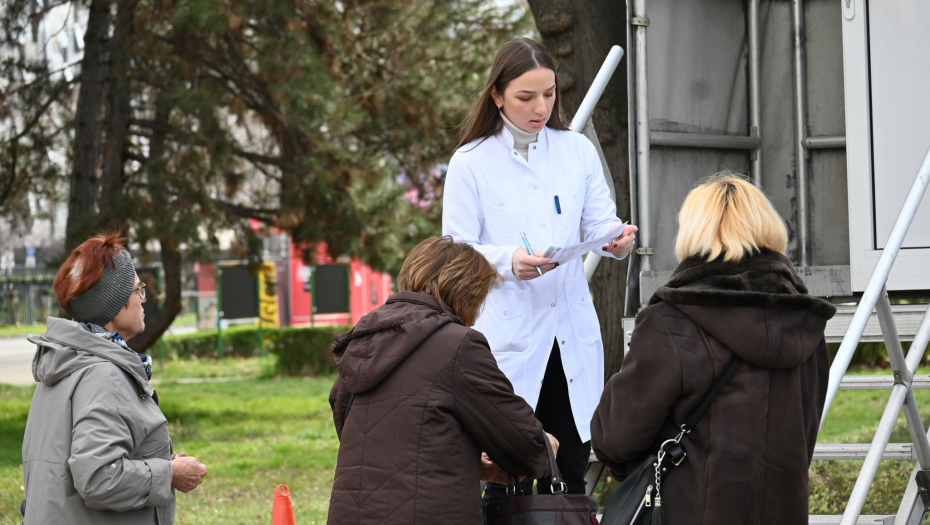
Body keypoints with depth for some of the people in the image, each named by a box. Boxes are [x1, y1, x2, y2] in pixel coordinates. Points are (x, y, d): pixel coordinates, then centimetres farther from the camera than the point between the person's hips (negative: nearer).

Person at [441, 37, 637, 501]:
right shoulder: (472, 162, 1)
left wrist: (617, 240, -15)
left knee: (571, 477, 4)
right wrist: (507, 262, -22)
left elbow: (599, 224, 9)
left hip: (573, 332, 3)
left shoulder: (577, 151, 12)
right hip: (506, 337, -3)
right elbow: (455, 253, -2)